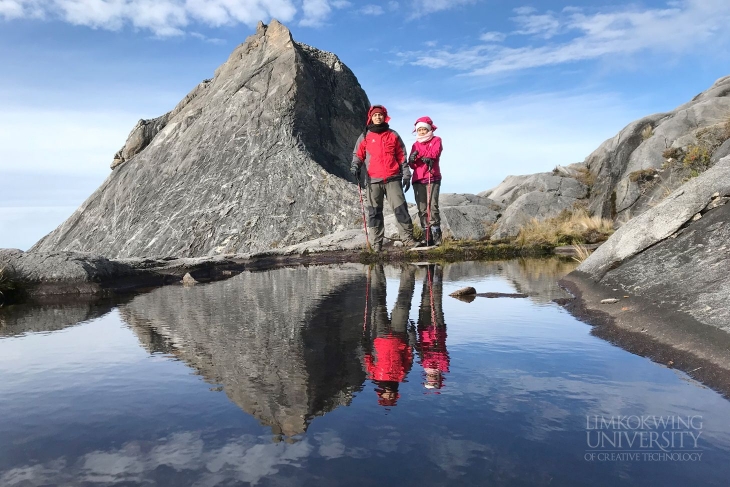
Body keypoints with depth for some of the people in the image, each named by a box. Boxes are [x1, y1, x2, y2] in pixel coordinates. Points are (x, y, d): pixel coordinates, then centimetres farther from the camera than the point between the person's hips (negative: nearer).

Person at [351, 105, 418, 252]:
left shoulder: (393, 135, 11)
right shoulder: (365, 137, 10)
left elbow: (401, 156, 12)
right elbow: (358, 154, 12)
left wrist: (406, 175, 7)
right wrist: (355, 166, -9)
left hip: (393, 179, 0)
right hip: (373, 180, 0)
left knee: (400, 208, -5)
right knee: (374, 212, 2)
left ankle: (407, 238, 1)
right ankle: (377, 242, 7)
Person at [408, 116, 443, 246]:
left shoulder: (436, 140, 11)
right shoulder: (415, 145, 19)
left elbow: (435, 152, -10)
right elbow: (412, 165, 8)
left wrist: (428, 157, -28)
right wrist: (412, 160, -14)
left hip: (432, 178, -4)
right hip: (418, 179, 4)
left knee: (432, 207, -14)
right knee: (422, 210, 2)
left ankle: (436, 236, -14)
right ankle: (427, 237, 5)